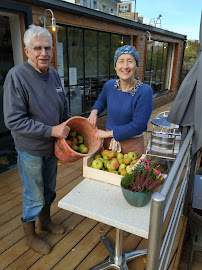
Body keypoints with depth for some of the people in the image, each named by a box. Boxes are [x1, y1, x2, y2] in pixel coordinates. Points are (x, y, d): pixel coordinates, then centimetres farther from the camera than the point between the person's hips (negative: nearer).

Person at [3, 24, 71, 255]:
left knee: (49, 189, 23)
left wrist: (68, 130, 5)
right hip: (31, 150, -6)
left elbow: (63, 108, 13)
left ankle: (45, 220, 49)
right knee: (34, 196, 10)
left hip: (52, 146, 6)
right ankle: (29, 235, 36)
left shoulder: (53, 74, 0)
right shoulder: (16, 76, -21)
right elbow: (13, 120, -24)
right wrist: (51, 130, -26)